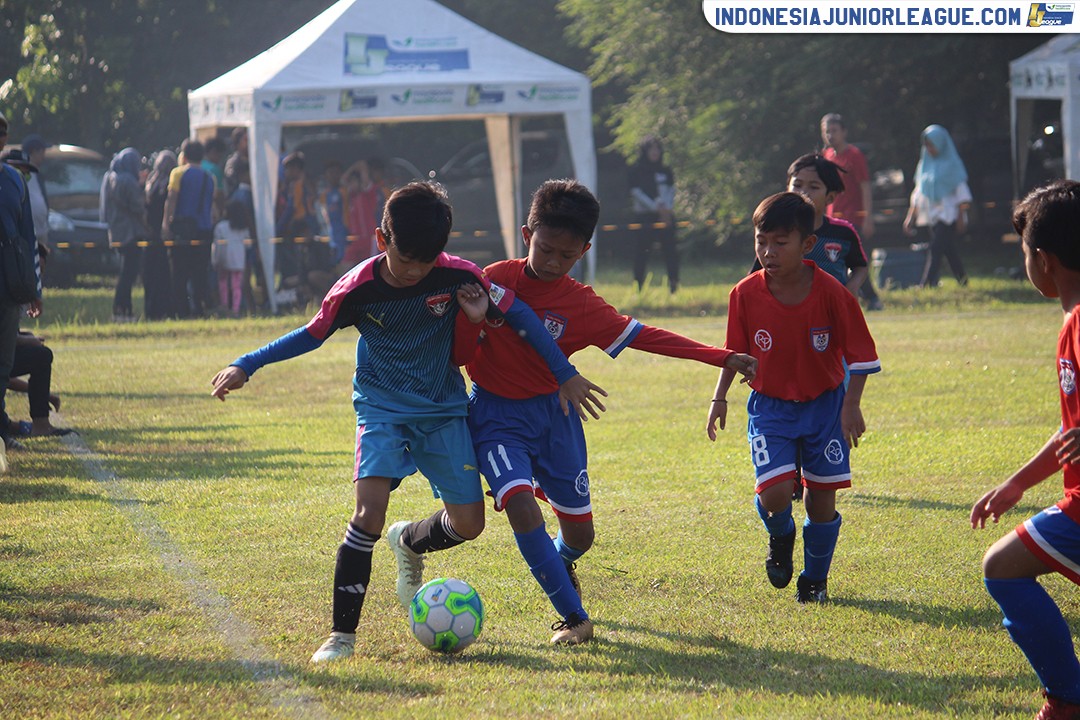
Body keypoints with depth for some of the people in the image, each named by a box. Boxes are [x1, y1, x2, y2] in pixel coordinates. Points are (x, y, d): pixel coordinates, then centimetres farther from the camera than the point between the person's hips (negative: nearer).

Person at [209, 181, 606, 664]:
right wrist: (246, 366, -4)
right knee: (370, 508, -24)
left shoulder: (458, 276, -17)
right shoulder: (357, 289, -18)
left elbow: (518, 314, -6)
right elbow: (313, 334, -1)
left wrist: (566, 375, -5)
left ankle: (409, 542, 34)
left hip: (442, 407, 2)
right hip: (382, 406, -2)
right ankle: (342, 634, -15)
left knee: (469, 524, -3)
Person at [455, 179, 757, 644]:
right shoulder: (495, 281, -9)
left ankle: (559, 564, 48)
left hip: (553, 414, 2)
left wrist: (722, 359, -10)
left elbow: (643, 337, -5)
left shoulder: (582, 305, -7)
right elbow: (461, 353, -5)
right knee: (521, 508, -24)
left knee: (579, 533, 7)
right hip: (497, 417, -2)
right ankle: (574, 618, -11)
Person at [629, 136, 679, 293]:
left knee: (670, 250, -5)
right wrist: (656, 208, -11)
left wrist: (667, 209, -8)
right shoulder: (636, 171, 3)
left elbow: (671, 191, 10)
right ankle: (638, 285, -3)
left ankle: (674, 284, -5)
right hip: (644, 217, -3)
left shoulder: (666, 171, 13)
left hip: (665, 216, 3)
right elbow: (636, 192, -4)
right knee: (642, 251, -6)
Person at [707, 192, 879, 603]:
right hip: (770, 407, 0)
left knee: (822, 498, 3)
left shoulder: (830, 293, -17)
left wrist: (851, 404, -14)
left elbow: (860, 353, -8)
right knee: (775, 493, -17)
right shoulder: (746, 295, -11)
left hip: (824, 404, 0)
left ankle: (815, 580, 26)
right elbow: (734, 352, 4)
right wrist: (719, 399, 0)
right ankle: (780, 540, 20)